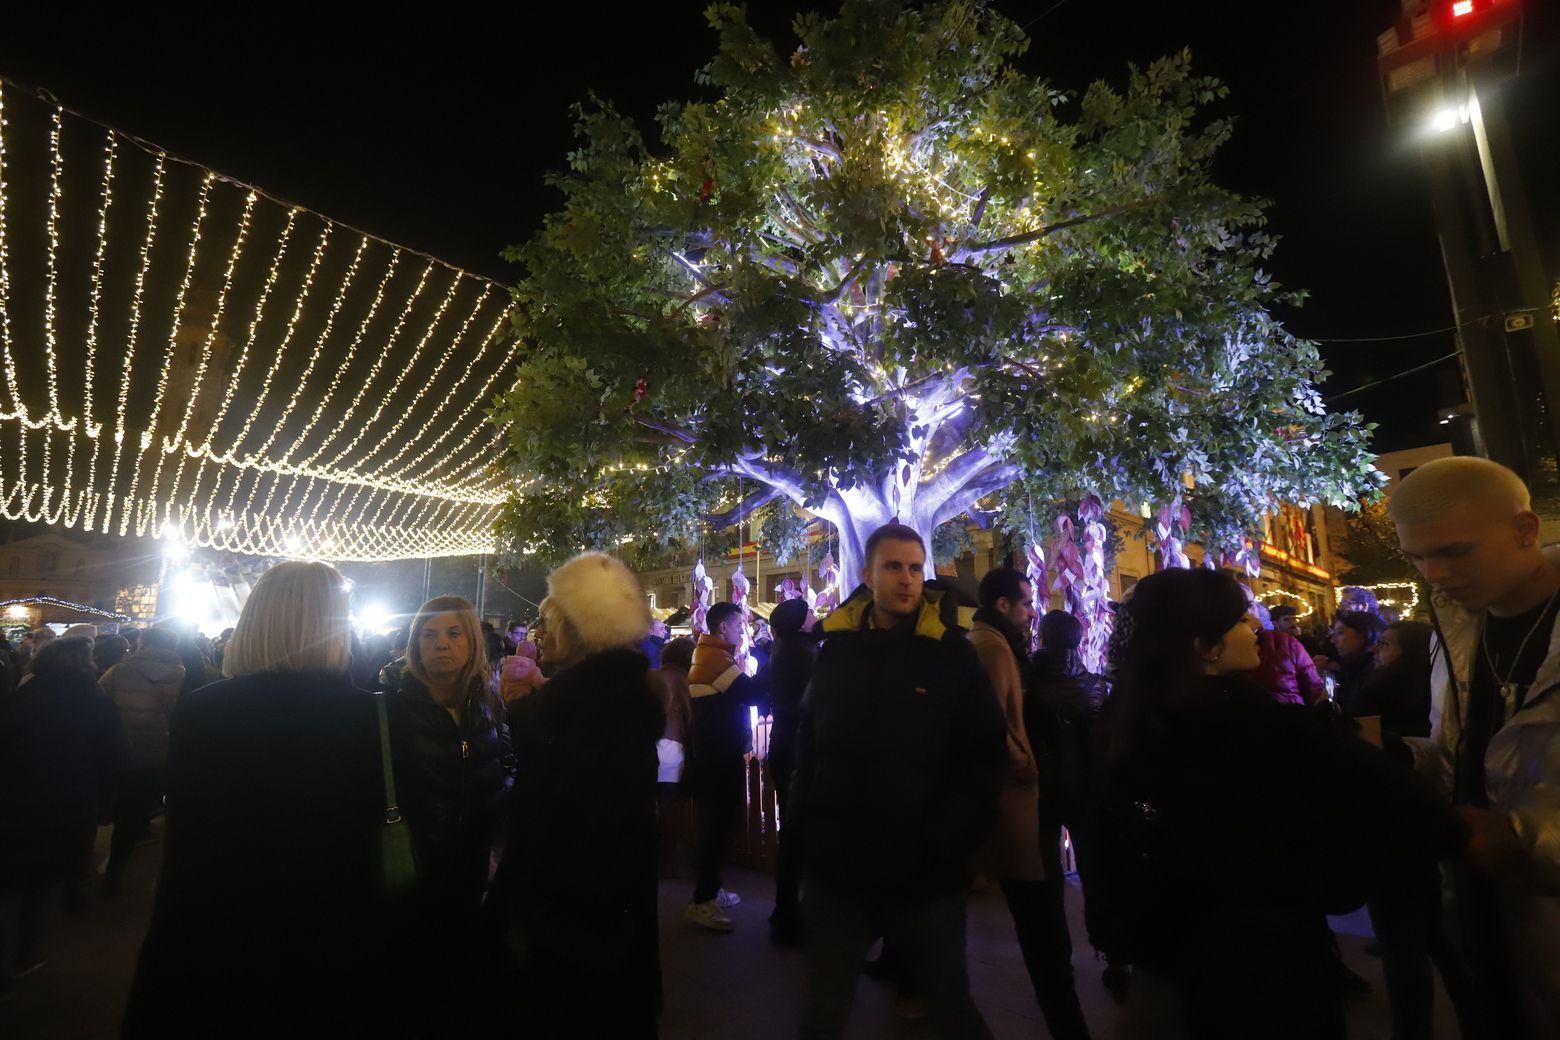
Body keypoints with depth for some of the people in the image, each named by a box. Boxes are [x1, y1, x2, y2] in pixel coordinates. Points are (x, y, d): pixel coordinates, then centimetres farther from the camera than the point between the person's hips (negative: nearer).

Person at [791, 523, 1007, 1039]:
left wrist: (950, 841, -11)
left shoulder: (951, 653, -8)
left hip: (927, 874, -2)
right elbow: (808, 742, 8)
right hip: (836, 869, 2)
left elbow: (985, 757, -5)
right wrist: (807, 819, -1)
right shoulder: (837, 649, -1)